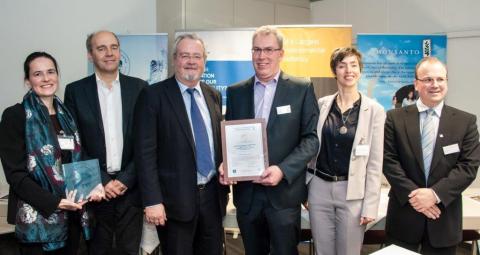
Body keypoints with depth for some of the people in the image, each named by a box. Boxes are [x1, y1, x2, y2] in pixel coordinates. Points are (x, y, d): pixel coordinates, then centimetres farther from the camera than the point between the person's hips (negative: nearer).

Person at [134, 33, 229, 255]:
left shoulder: (213, 95, 10)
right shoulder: (153, 95, -7)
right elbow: (145, 152, -12)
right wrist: (152, 201, -16)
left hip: (213, 194, 5)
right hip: (175, 198, -5)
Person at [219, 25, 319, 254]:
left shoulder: (301, 89, 0)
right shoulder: (235, 92, 9)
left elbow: (311, 138, -5)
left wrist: (283, 170, -17)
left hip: (284, 192, -3)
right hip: (246, 192, 3)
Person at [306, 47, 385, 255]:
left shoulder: (374, 110, -4)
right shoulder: (321, 104, 3)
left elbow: (375, 162, -4)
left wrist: (370, 205, -7)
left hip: (352, 193, -2)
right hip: (319, 189, 2)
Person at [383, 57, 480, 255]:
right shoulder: (395, 118, 0)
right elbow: (388, 160, -5)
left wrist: (435, 194, -15)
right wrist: (412, 194, -14)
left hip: (444, 218, 1)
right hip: (404, 214, 0)